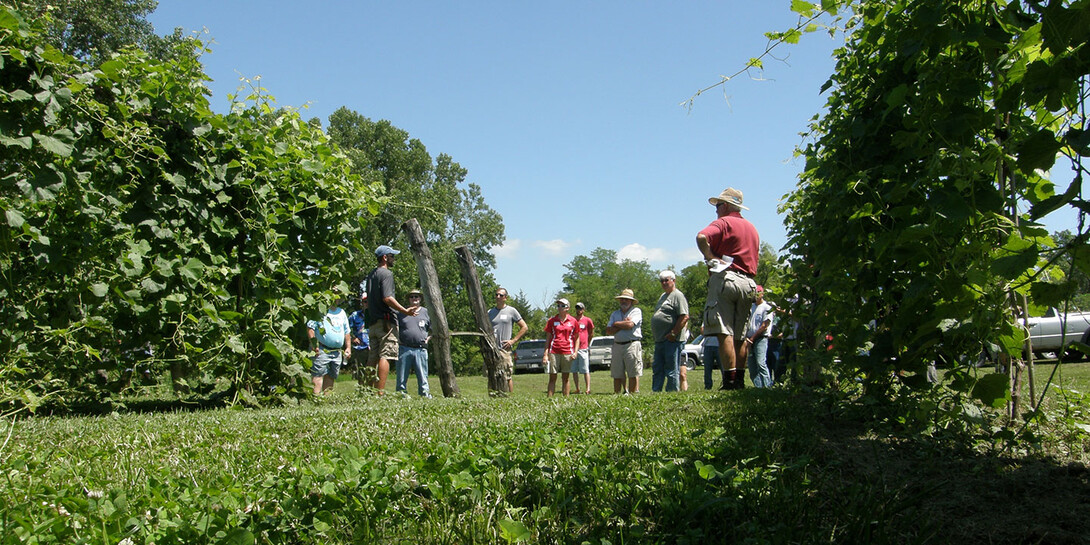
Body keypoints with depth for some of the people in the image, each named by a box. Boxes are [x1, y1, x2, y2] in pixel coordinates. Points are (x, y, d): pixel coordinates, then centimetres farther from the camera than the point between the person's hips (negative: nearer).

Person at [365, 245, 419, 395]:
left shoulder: (371, 275, 20)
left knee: (373, 357, 9)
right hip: (386, 321, -9)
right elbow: (387, 298, -19)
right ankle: (380, 393, -18)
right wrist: (405, 311, -17)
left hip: (372, 322, 9)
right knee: (385, 356, -12)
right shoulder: (386, 273, -7)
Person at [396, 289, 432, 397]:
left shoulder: (426, 312, 11)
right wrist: (397, 339, 7)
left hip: (421, 349, -1)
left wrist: (428, 339, 5)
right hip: (404, 349, 1)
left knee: (423, 377, -2)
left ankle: (426, 396, -1)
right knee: (401, 378, 2)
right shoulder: (401, 313, 13)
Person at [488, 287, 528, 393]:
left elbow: (524, 327, 4)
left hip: (505, 349, -4)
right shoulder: (490, 312, 15)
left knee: (507, 377, -4)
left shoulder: (511, 311, 3)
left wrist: (513, 341, -4)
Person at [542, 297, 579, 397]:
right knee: (552, 378, 1)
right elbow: (547, 338, 6)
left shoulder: (573, 321, 6)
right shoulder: (552, 321, 6)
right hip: (553, 352, 0)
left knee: (566, 378, 7)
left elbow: (577, 338, 11)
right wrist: (545, 354, -1)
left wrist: (575, 352, -1)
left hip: (567, 353, 0)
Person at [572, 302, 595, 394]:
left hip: (583, 349, -4)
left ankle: (587, 389, -4)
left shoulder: (587, 320, 0)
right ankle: (577, 389, 11)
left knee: (585, 370, -4)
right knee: (574, 370, 5)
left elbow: (591, 334, 11)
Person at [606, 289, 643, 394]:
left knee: (633, 373, -7)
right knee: (617, 375, 5)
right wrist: (623, 324, -4)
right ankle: (617, 393, 10)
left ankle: (633, 394, -3)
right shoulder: (615, 313, 18)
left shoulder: (636, 311, 4)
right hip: (617, 345, 5)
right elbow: (608, 331, 7)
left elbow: (630, 325, -13)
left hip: (632, 345, -5)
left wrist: (616, 324, 3)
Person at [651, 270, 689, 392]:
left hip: (672, 340, -10)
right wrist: (655, 334, 20)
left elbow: (685, 317, -18)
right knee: (657, 369, 12)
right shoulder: (663, 296, 22)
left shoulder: (678, 295, -8)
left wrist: (673, 333, -19)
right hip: (660, 340, 10)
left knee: (671, 370, -4)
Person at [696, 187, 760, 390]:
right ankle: (740, 379, 12)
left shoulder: (723, 222, -1)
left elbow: (702, 237, -19)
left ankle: (730, 381, -17)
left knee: (724, 333, -11)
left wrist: (711, 258, -10)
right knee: (739, 335, 11)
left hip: (725, 278, -7)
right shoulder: (752, 227, 24)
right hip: (748, 282, 7)